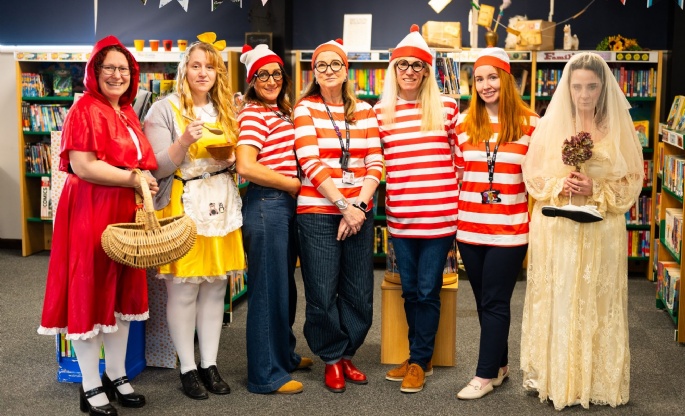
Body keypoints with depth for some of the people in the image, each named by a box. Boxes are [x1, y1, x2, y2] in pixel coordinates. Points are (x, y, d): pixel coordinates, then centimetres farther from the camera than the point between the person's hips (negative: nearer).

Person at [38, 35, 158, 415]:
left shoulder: (127, 113, 15)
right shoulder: (85, 109, -11)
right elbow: (83, 166, -20)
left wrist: (143, 181, 8)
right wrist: (133, 179, -15)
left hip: (125, 211, 9)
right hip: (90, 212, -8)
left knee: (122, 291, 13)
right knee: (88, 293, 0)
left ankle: (116, 375, 26)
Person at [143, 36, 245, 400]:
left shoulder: (226, 111, 14)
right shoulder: (164, 110, -4)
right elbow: (157, 168, -10)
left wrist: (232, 159, -1)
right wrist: (185, 142, -25)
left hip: (220, 206, 5)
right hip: (182, 207, -5)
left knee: (215, 286, 8)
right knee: (183, 289, -1)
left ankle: (209, 364, 18)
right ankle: (187, 369, 11)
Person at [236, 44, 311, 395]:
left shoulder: (281, 112, 15)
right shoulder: (253, 114, -12)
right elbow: (247, 168, -23)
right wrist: (295, 186, -14)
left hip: (286, 205, 9)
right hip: (266, 205, -9)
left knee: (285, 285, 19)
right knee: (268, 289, -1)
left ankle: (284, 355, 35)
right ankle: (265, 375, 11)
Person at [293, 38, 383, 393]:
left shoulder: (364, 110, 9)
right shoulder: (305, 109, 0)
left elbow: (375, 163, 4)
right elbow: (311, 164, -10)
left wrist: (359, 206, -9)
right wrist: (343, 206, -15)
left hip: (359, 212, 3)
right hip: (318, 212, -3)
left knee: (358, 293, 9)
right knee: (322, 294, 2)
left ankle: (347, 354, 29)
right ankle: (332, 360, 22)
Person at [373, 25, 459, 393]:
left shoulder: (446, 107, 0)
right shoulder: (381, 112, 5)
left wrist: (462, 197, 3)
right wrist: (384, 190, 3)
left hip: (439, 214, -3)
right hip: (400, 217, 3)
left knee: (427, 291, 4)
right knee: (410, 290, 13)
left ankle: (419, 362, 19)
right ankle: (421, 358, 30)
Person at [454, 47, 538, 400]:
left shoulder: (529, 123, -4)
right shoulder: (464, 124, 6)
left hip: (509, 228, -4)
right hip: (470, 227, 4)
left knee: (494, 302, 1)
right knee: (484, 301, 14)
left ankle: (486, 374, 12)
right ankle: (500, 364, 30)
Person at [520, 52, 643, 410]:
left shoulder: (619, 127, 1)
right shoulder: (550, 124, 3)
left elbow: (632, 181, 2)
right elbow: (533, 176, 5)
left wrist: (597, 191, -13)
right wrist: (560, 185, -13)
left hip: (601, 231, 0)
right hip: (555, 229, 1)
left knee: (598, 306, 5)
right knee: (554, 303, 5)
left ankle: (596, 382, 19)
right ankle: (552, 377, 18)